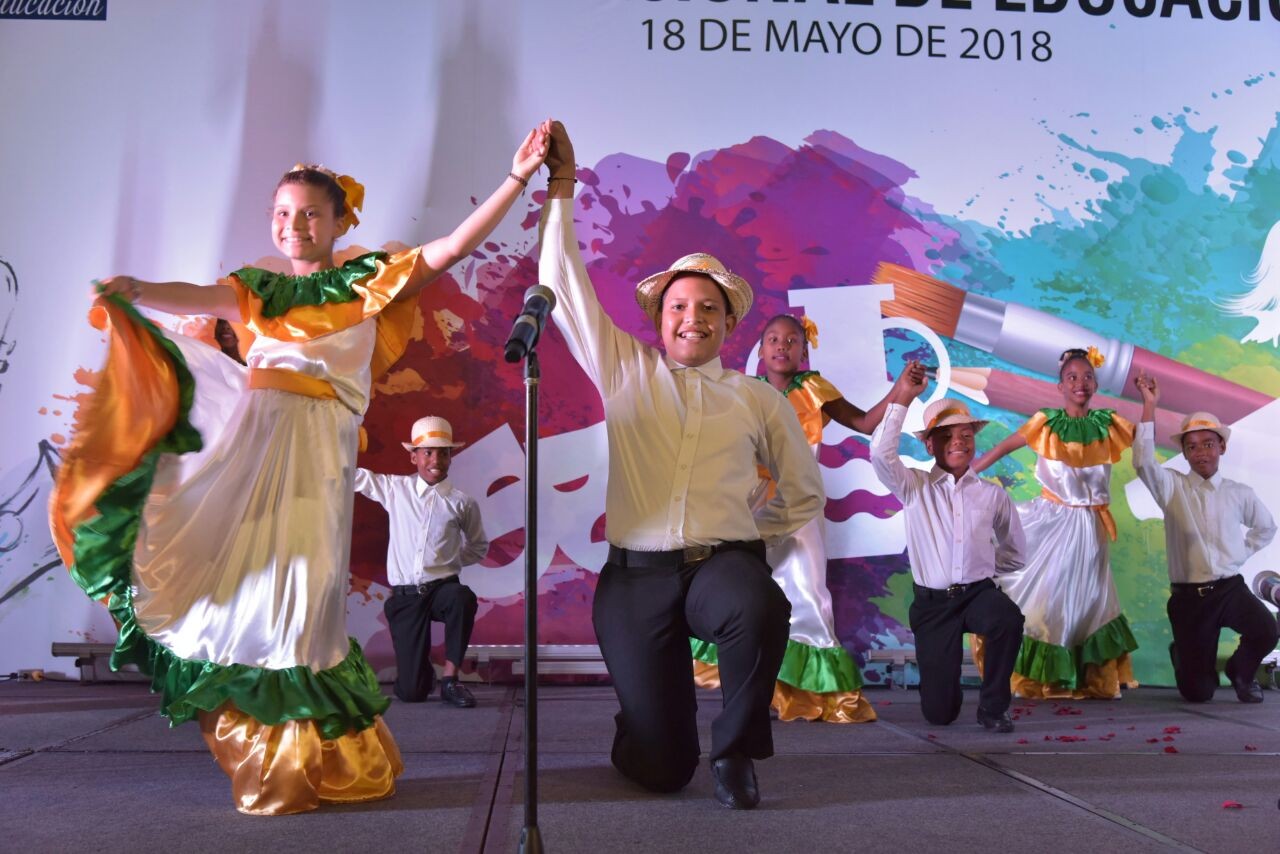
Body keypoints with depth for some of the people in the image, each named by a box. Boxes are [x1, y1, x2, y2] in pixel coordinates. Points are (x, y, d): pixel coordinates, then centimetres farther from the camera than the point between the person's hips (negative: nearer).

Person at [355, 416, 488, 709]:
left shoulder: (462, 503, 0)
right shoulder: (394, 489, 3)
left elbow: (478, 547, 14)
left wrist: (450, 561, 2)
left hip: (443, 588, 0)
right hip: (404, 596, 0)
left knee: (463, 597, -39)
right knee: (411, 691, -5)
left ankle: (450, 679, -18)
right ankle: (423, 672, 36)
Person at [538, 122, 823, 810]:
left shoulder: (757, 399, 11)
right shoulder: (625, 372, 12)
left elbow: (805, 493, 20)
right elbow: (564, 288, 9)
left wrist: (750, 535, 9)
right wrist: (560, 192, 7)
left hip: (725, 564, 0)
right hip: (636, 574, 0)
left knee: (761, 610, -38)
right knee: (660, 770, -5)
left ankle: (736, 750, -9)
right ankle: (648, 728, 34)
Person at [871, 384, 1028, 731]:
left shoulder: (993, 495, 5)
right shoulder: (914, 488, 1)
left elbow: (1016, 553, 17)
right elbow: (881, 454, -18)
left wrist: (983, 567, 6)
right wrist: (903, 397, -18)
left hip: (979, 593, 1)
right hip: (932, 603, -1)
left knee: (1009, 619, -36)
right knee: (939, 713, -3)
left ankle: (993, 706, -11)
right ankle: (942, 671, 36)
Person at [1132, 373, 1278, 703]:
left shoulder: (1239, 494, 5)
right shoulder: (1172, 487, -1)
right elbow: (1143, 462, -21)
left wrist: (1241, 554, 7)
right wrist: (1149, 405, -24)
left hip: (1231, 588, 2)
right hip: (1189, 596, -2)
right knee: (1198, 692, -2)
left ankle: (1241, 672, 5)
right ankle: (1183, 653, 36)